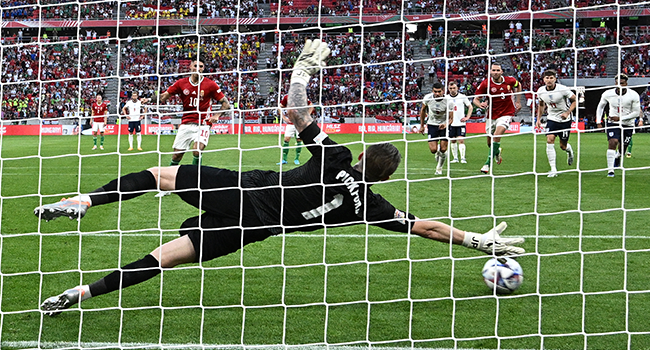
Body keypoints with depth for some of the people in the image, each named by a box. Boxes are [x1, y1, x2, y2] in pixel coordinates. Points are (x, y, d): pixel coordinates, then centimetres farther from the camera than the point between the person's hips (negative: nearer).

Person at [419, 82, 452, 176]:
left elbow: (450, 118, -15)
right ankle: (438, 152, 28)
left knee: (443, 150, -6)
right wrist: (422, 125, 8)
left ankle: (439, 168, 19)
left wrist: (446, 124, -37)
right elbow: (423, 110, 5)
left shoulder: (448, 101, -21)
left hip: (444, 125, -1)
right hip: (432, 125, 1)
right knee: (433, 150, -11)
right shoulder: (427, 98, -15)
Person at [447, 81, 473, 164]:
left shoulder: (462, 97, 0)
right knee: (453, 141, 7)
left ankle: (463, 158, -11)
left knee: (461, 140, -11)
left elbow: (470, 107, 7)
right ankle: (455, 158, 16)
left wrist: (467, 117, -3)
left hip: (461, 123, -3)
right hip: (451, 123, 3)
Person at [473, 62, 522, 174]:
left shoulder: (510, 81, -7)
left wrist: (518, 102, 14)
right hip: (492, 115, 2)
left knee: (496, 136, -23)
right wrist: (481, 104, -29)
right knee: (490, 142, 10)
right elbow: (475, 99, -6)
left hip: (506, 113, -2)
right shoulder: (485, 83, -11)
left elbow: (518, 85, 17)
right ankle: (497, 152, 48)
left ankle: (488, 163, -17)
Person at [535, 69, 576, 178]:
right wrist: (538, 118, 7)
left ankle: (569, 149, 44)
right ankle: (553, 169, -16)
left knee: (563, 146, 3)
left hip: (565, 120, -3)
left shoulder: (562, 89, -20)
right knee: (549, 140, -18)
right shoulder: (540, 91, -6)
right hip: (551, 119, 3)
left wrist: (567, 113, -21)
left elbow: (575, 100, -9)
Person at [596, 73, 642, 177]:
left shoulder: (633, 95, -13)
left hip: (627, 125, 1)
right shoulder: (608, 94, -8)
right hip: (612, 123, -1)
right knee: (612, 143, -21)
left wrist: (620, 118, -17)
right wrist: (598, 121, 4)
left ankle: (617, 157, 47)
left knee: (622, 147, 10)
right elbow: (600, 106, 11)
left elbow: (636, 113, -9)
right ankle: (610, 170, -21)